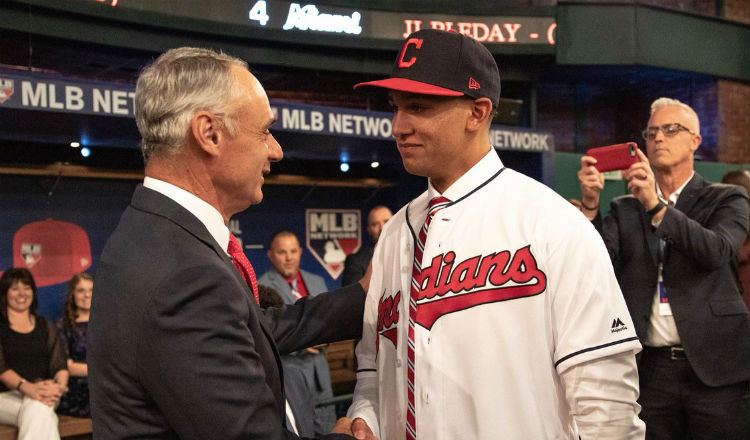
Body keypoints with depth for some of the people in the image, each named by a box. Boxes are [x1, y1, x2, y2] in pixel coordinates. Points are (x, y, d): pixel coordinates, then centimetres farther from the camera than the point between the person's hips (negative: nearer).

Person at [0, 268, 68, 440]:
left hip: (41, 394, 2)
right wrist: (27, 387, -27)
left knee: (37, 408, -36)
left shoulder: (46, 328, 19)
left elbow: (60, 366, 7)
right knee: (44, 419, -35)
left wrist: (60, 385, -19)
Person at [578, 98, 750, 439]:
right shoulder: (624, 209, 10)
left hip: (714, 368, -1)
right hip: (649, 370, 2)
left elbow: (716, 251, -13)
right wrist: (590, 205, -18)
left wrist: (656, 206, -24)